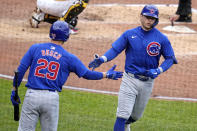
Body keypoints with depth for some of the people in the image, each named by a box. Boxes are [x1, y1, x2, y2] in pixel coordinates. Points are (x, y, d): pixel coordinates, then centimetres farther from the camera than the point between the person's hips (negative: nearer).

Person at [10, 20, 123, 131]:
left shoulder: (35, 48, 3)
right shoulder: (68, 57, 2)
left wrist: (14, 90, 7)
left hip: (32, 95, 0)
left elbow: (21, 70, 0)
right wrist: (107, 75, 19)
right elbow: (87, 74, 6)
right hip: (52, 98, 0)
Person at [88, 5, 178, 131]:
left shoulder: (162, 39, -3)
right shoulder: (129, 34, -2)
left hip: (148, 82, 2)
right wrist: (102, 59, -24)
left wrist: (158, 71, -16)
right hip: (130, 79, -2)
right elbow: (115, 49, -5)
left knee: (136, 115, 18)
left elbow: (170, 58, 1)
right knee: (123, 115, -12)